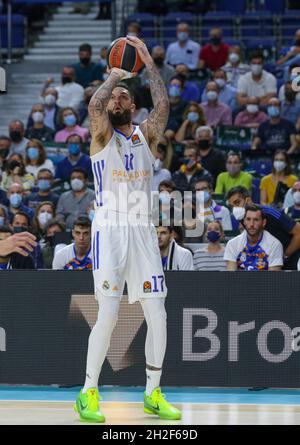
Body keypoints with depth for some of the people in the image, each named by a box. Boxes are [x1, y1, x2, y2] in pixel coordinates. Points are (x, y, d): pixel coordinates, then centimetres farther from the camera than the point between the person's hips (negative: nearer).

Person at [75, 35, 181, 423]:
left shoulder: (145, 136, 13)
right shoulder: (102, 136, 4)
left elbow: (163, 106, -5)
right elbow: (94, 106, -18)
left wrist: (149, 64, -6)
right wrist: (113, 76, -5)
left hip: (143, 231, 4)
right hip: (109, 230, -4)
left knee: (157, 314, -1)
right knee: (108, 314, -12)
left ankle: (153, 393, 12)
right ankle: (88, 393, -1)